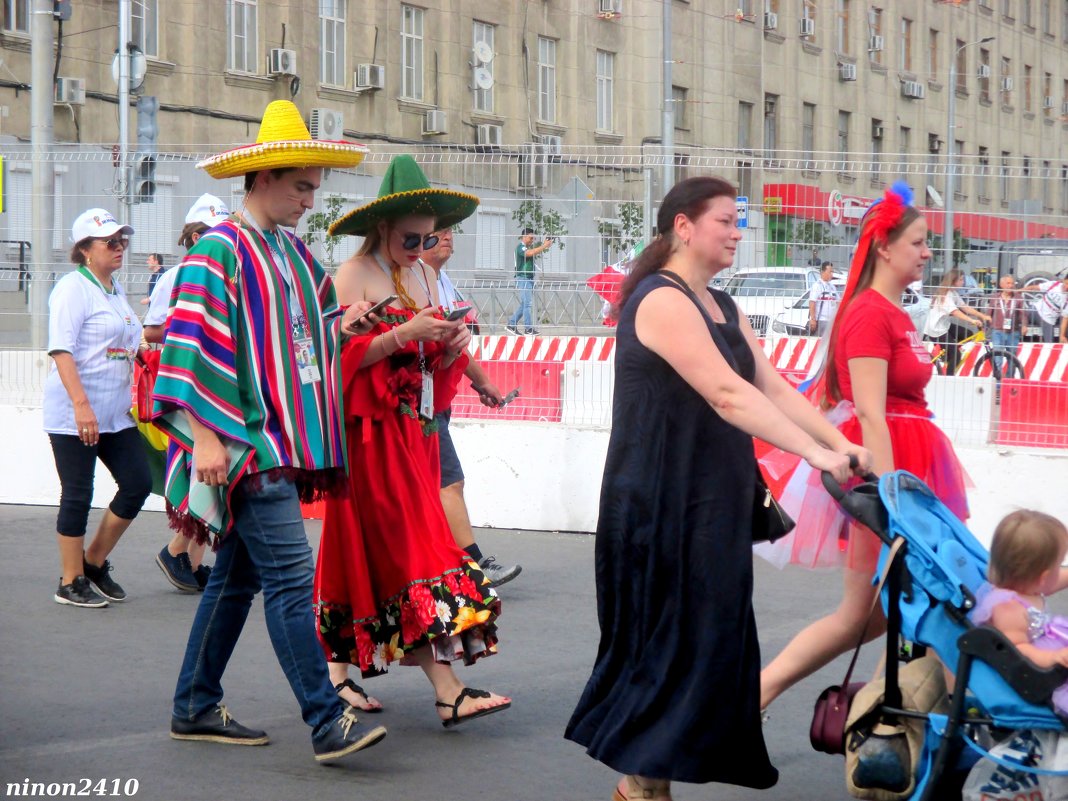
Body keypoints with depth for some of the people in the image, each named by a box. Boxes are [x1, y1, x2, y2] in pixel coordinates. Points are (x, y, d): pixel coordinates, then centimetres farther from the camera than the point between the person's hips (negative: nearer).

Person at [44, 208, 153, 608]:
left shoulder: (115, 289, 15)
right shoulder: (73, 287, -10)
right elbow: (61, 350, -19)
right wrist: (81, 405, -27)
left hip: (116, 413, 8)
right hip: (74, 415, -8)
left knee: (137, 484, 6)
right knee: (78, 495, -1)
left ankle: (94, 562, 21)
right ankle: (71, 582, 11)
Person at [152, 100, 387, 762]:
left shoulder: (295, 253, 17)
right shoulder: (221, 249, -9)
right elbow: (193, 342, -14)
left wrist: (340, 326, 4)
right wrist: (204, 435, -20)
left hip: (283, 439, 9)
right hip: (244, 439, -9)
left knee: (241, 575, 13)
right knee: (291, 576, -13)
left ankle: (196, 708, 22)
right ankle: (328, 722, -14)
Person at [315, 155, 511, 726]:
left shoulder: (420, 274, 15)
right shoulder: (353, 276, -8)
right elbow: (341, 357, -15)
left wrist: (451, 347, -2)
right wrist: (405, 335, -22)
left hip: (414, 431, 7)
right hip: (370, 433, -7)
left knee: (369, 552, 10)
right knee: (410, 550, -12)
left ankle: (340, 670, 19)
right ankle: (448, 692, -15)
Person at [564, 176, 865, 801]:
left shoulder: (723, 306, 16)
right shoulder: (662, 302, -15)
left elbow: (773, 388, 8)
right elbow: (727, 395, -24)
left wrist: (840, 443, -5)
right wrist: (815, 453, -27)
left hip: (711, 503, 9)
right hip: (661, 505, -9)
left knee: (711, 635, 10)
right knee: (673, 639, -4)